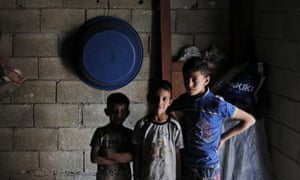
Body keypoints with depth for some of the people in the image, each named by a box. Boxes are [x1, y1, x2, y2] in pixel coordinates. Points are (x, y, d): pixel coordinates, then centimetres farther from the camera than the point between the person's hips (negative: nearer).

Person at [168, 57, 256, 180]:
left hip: (208, 165, -4)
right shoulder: (180, 102, -2)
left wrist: (223, 138, -6)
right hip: (186, 164, 4)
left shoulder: (217, 104, -15)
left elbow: (249, 120, -7)